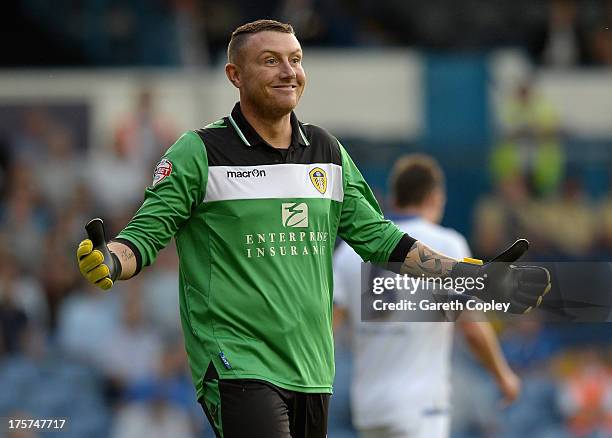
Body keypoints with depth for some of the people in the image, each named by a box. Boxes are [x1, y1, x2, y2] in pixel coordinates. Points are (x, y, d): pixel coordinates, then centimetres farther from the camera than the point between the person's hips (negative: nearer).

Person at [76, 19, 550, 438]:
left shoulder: (328, 152, 13)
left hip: (312, 370, 6)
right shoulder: (201, 152, -3)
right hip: (238, 367, -6)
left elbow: (377, 237, 18)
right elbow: (147, 233, -4)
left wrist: (471, 275, 11)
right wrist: (109, 261, -28)